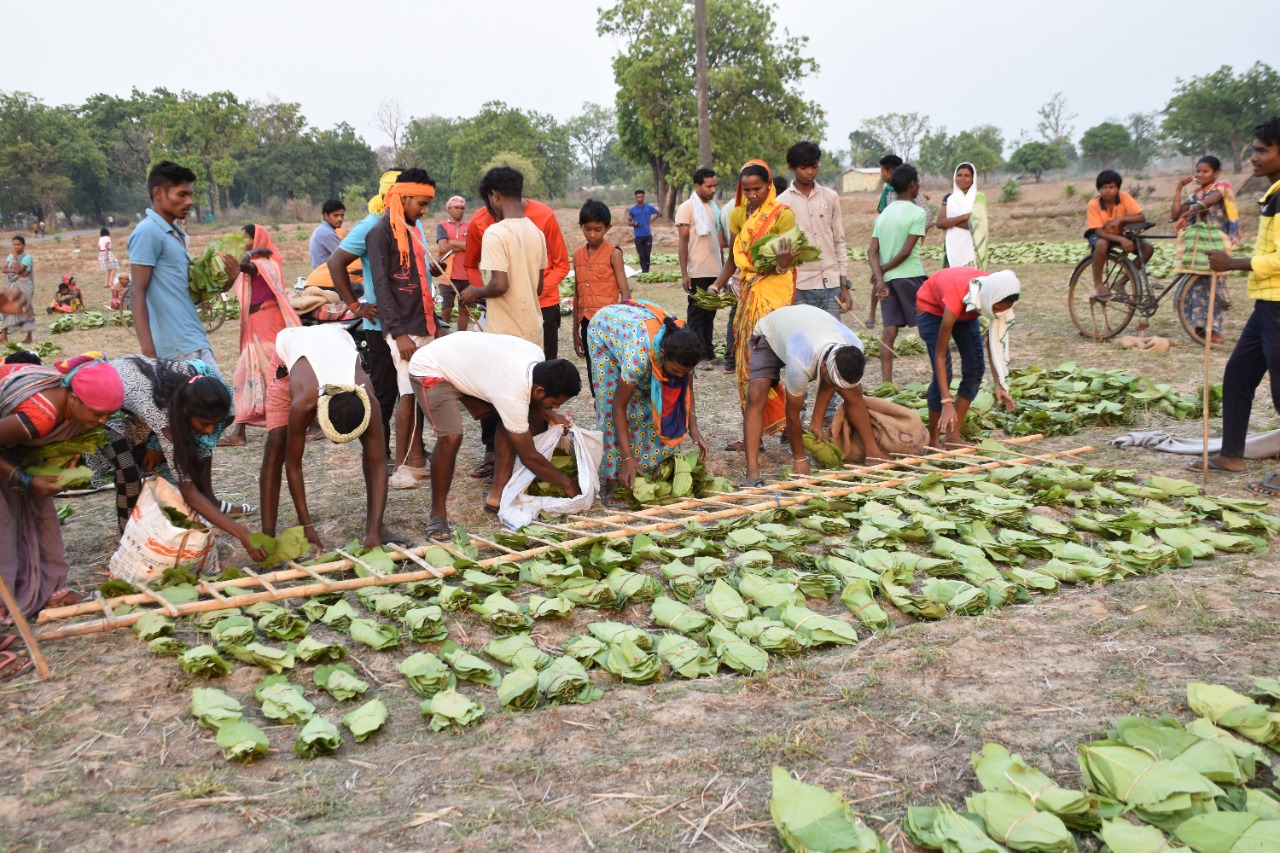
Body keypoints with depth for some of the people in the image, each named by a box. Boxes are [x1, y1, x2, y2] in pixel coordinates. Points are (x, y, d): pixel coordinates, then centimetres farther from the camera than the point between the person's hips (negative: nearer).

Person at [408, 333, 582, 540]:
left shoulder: (537, 356, -15)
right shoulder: (512, 396, -34)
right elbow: (529, 457, -22)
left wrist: (546, 413, -5)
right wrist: (568, 484, -12)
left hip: (466, 365, 9)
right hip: (430, 369, -9)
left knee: (511, 419, 1)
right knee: (451, 437, -27)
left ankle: (498, 494, 6)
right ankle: (438, 514, -11)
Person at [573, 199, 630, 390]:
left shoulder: (613, 253, -3)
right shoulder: (578, 255, 12)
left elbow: (625, 293, -5)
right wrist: (576, 332, 16)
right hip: (587, 324, 5)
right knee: (594, 381, 9)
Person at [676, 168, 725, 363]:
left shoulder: (713, 208, 13)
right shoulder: (687, 208, -7)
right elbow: (682, 242, -9)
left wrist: (723, 266, 15)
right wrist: (684, 274, -14)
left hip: (715, 271, 6)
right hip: (697, 272, -6)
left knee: (709, 314, 11)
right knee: (696, 315, 0)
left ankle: (709, 352, 17)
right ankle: (699, 356, 2)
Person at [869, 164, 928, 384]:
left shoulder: (883, 215, 11)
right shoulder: (917, 213, -7)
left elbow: (872, 252, 2)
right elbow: (906, 251, -14)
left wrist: (879, 277, -7)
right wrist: (883, 270, -5)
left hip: (888, 279, 6)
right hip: (910, 276, -5)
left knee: (890, 331, 3)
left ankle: (887, 383, -1)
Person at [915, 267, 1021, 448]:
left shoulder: (996, 297, -29)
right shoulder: (958, 298, -43)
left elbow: (996, 341, -16)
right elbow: (940, 355, -39)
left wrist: (999, 385, -23)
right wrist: (947, 403, -42)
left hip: (965, 311, 6)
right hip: (932, 307, -6)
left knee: (975, 370, -4)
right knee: (944, 373, -16)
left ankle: (953, 436, 3)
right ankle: (932, 441, -4)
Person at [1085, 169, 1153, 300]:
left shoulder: (1124, 197, -18)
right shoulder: (1093, 204, -25)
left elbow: (1141, 217, -22)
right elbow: (1100, 232, -29)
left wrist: (1120, 219, -35)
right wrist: (1121, 240, -43)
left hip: (1118, 233, 4)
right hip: (1098, 235, -4)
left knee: (1148, 248, -17)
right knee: (1102, 244, -41)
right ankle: (1098, 284, -22)